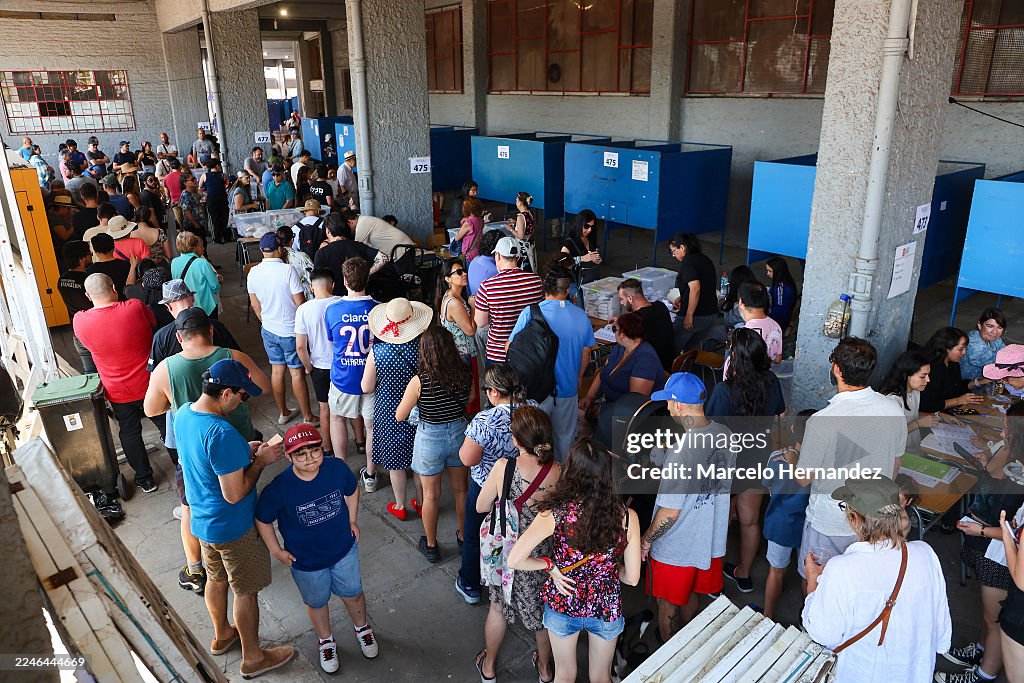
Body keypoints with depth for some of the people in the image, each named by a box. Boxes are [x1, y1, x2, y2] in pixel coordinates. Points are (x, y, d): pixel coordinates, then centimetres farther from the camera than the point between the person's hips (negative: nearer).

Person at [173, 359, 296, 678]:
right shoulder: (222, 433, -35)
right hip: (232, 529, -8)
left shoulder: (183, 414, -7)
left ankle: (221, 635, 50)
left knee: (216, 579, 28)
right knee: (246, 592, 11)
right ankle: (253, 658, 29)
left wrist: (243, 451, 1)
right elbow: (234, 494, -30)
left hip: (202, 520, 9)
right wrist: (261, 461, -19)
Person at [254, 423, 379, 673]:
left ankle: (362, 628, 54)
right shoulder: (279, 489, -30)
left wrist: (351, 522, 5)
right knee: (317, 602, 24)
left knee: (353, 594, 22)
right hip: (305, 561, -1)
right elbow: (262, 521, -12)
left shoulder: (337, 467, -23)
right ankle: (326, 641, 53)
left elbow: (352, 490, 0)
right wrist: (276, 551, -5)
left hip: (344, 549, 2)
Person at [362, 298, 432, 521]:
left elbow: (367, 388, -10)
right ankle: (421, 502, 38)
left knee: (395, 461, 18)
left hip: (389, 413, -1)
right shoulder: (422, 347, -20)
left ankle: (400, 506, 34)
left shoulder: (377, 352, -20)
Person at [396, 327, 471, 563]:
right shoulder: (465, 375, -15)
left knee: (431, 493, 16)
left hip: (430, 438, -3)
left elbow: (399, 416, -11)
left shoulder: (420, 381, -24)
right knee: (460, 489, 22)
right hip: (459, 432, 3)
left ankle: (430, 545, 33)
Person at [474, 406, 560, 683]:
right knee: (544, 610, 28)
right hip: (544, 555, 1)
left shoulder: (503, 467, -28)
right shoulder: (560, 474, -25)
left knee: (499, 607, 27)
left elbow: (481, 506, -12)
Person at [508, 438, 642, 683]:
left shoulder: (554, 514, -25)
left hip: (562, 607, 0)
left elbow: (514, 560, -24)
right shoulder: (628, 518, -22)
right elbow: (632, 578, -12)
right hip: (607, 609, 0)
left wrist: (549, 564, -8)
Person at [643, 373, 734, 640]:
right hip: (711, 540, 7)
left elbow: (670, 512, -27)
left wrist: (646, 540, -9)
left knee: (667, 607, 16)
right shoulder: (726, 435, -9)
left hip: (675, 548, -7)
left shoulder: (682, 450, -33)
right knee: (690, 596, 28)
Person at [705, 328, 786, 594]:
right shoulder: (772, 383, -11)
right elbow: (779, 417, 4)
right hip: (758, 460, 5)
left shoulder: (724, 390, -28)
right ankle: (743, 574, 41)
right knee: (750, 520, 21)